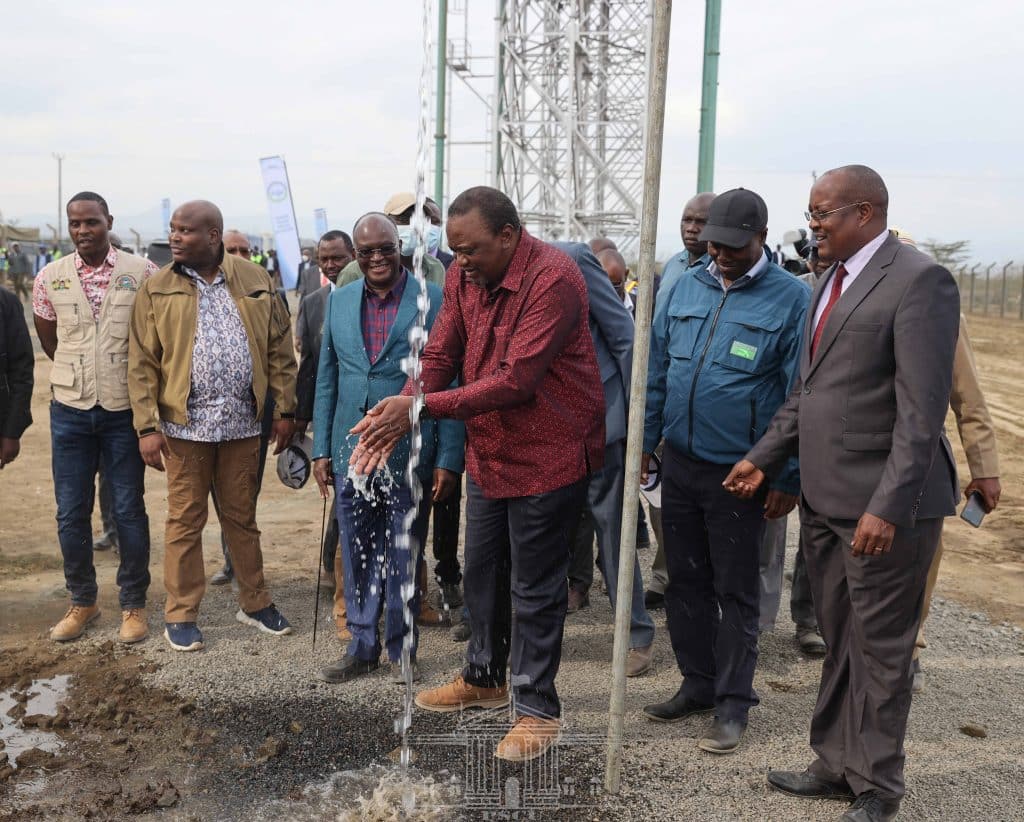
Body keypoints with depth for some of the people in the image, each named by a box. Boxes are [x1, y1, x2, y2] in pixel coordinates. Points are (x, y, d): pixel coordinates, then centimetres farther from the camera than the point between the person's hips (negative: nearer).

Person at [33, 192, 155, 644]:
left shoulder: (141, 273, -5)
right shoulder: (50, 278, 2)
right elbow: (49, 341, 16)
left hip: (124, 410, -2)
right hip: (69, 410, 2)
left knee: (129, 511, 4)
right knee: (71, 513, 8)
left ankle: (133, 605, 18)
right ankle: (81, 602, 25)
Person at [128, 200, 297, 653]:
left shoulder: (256, 281, 2)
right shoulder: (156, 289, -1)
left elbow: (280, 350, 4)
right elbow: (142, 364, -2)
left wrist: (284, 410, 1)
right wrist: (148, 427, -8)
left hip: (242, 421, 1)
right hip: (184, 422, -1)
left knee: (242, 516, 13)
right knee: (185, 518, 7)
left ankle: (255, 603, 27)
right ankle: (180, 614, 20)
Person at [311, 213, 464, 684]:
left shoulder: (434, 301, -6)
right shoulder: (339, 302, 8)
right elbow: (327, 380, 12)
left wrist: (449, 459, -10)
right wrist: (321, 449, 8)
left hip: (409, 455, -4)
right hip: (351, 452, 4)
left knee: (404, 557, 9)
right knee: (357, 557, 13)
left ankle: (402, 650, 25)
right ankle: (362, 648, 28)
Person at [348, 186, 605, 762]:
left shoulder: (553, 278, -24)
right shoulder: (465, 276, 1)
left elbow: (515, 382, -29)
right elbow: (440, 356, -1)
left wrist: (423, 406, -29)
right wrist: (396, 417, -18)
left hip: (547, 456, -8)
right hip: (489, 452, 8)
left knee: (534, 588, 2)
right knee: (483, 571, 20)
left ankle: (538, 709, 20)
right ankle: (484, 679, 40)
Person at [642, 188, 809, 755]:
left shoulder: (791, 298, -9)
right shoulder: (684, 288, 5)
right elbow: (657, 371, 11)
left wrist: (788, 479, -10)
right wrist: (644, 442, 8)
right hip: (679, 465, 5)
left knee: (735, 592, 8)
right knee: (685, 582, 15)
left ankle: (732, 704, 21)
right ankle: (698, 683, 31)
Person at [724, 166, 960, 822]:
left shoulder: (919, 280, -13)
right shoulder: (832, 281, 13)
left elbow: (922, 410, -19)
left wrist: (888, 507, -23)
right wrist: (765, 458, 13)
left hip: (883, 506, -8)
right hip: (824, 498, 8)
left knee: (879, 650, 6)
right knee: (839, 641, 18)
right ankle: (837, 765, 33)